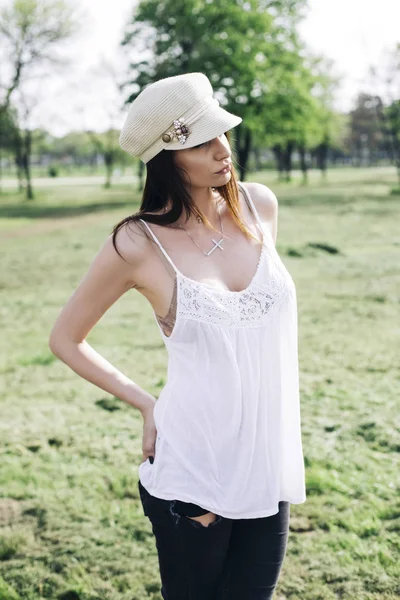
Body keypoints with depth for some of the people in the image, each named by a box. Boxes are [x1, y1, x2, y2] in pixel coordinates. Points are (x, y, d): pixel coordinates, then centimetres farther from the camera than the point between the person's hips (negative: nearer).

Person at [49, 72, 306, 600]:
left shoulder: (260, 207, 0)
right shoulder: (139, 245, -13)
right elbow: (65, 339, 0)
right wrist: (146, 404, -1)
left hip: (270, 464, 4)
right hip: (192, 471, -4)